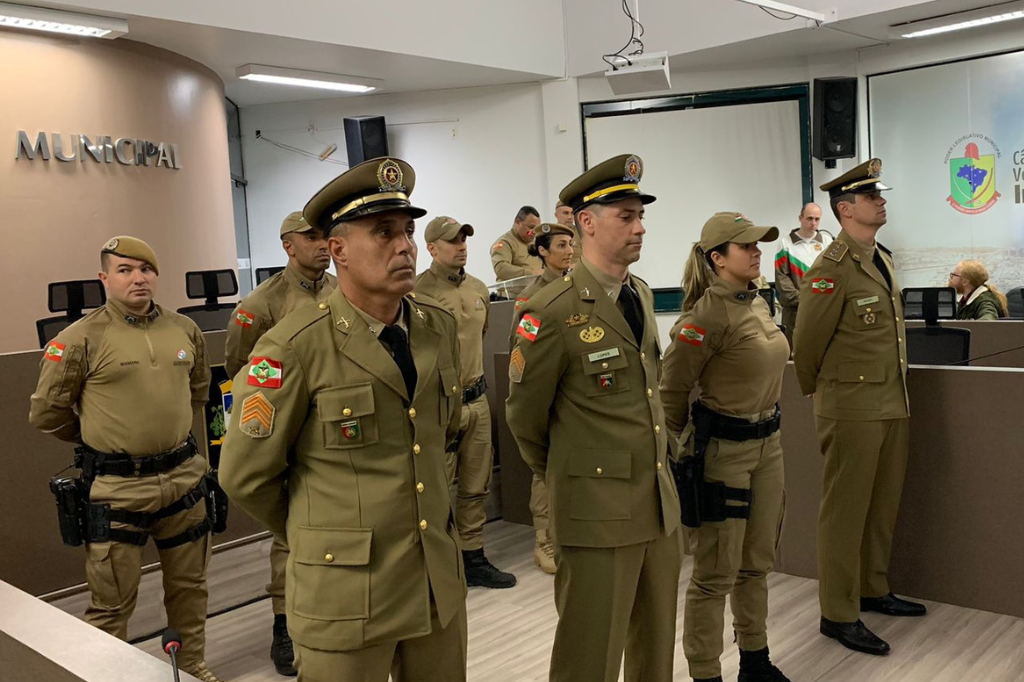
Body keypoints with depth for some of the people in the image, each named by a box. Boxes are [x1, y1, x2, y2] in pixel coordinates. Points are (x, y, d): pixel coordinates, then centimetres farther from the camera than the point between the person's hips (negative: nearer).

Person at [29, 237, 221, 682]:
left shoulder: (184, 330, 5)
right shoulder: (81, 339, -10)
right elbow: (47, 413, -1)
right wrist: (100, 440, 8)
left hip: (183, 475, 5)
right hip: (116, 486, -5)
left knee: (189, 584, 18)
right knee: (112, 602, 5)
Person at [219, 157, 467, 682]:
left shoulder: (439, 327, 1)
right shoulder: (295, 348, -16)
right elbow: (246, 476, -7)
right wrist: (316, 535, 5)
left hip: (440, 580, 5)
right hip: (346, 591, -5)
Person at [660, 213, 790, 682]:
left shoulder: (758, 304, 8)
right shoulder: (708, 314, -18)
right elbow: (671, 388, -13)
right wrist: (686, 445, -3)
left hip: (767, 442, 8)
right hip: (723, 449, -8)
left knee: (757, 562, 19)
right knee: (716, 573, 1)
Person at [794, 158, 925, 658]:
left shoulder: (883, 259, 11)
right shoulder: (831, 270, -16)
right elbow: (807, 345, -10)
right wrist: (817, 396, 4)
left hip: (893, 404, 8)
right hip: (853, 407, -8)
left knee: (883, 505, 17)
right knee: (846, 511, 1)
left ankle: (873, 590, 33)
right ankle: (838, 614, 12)